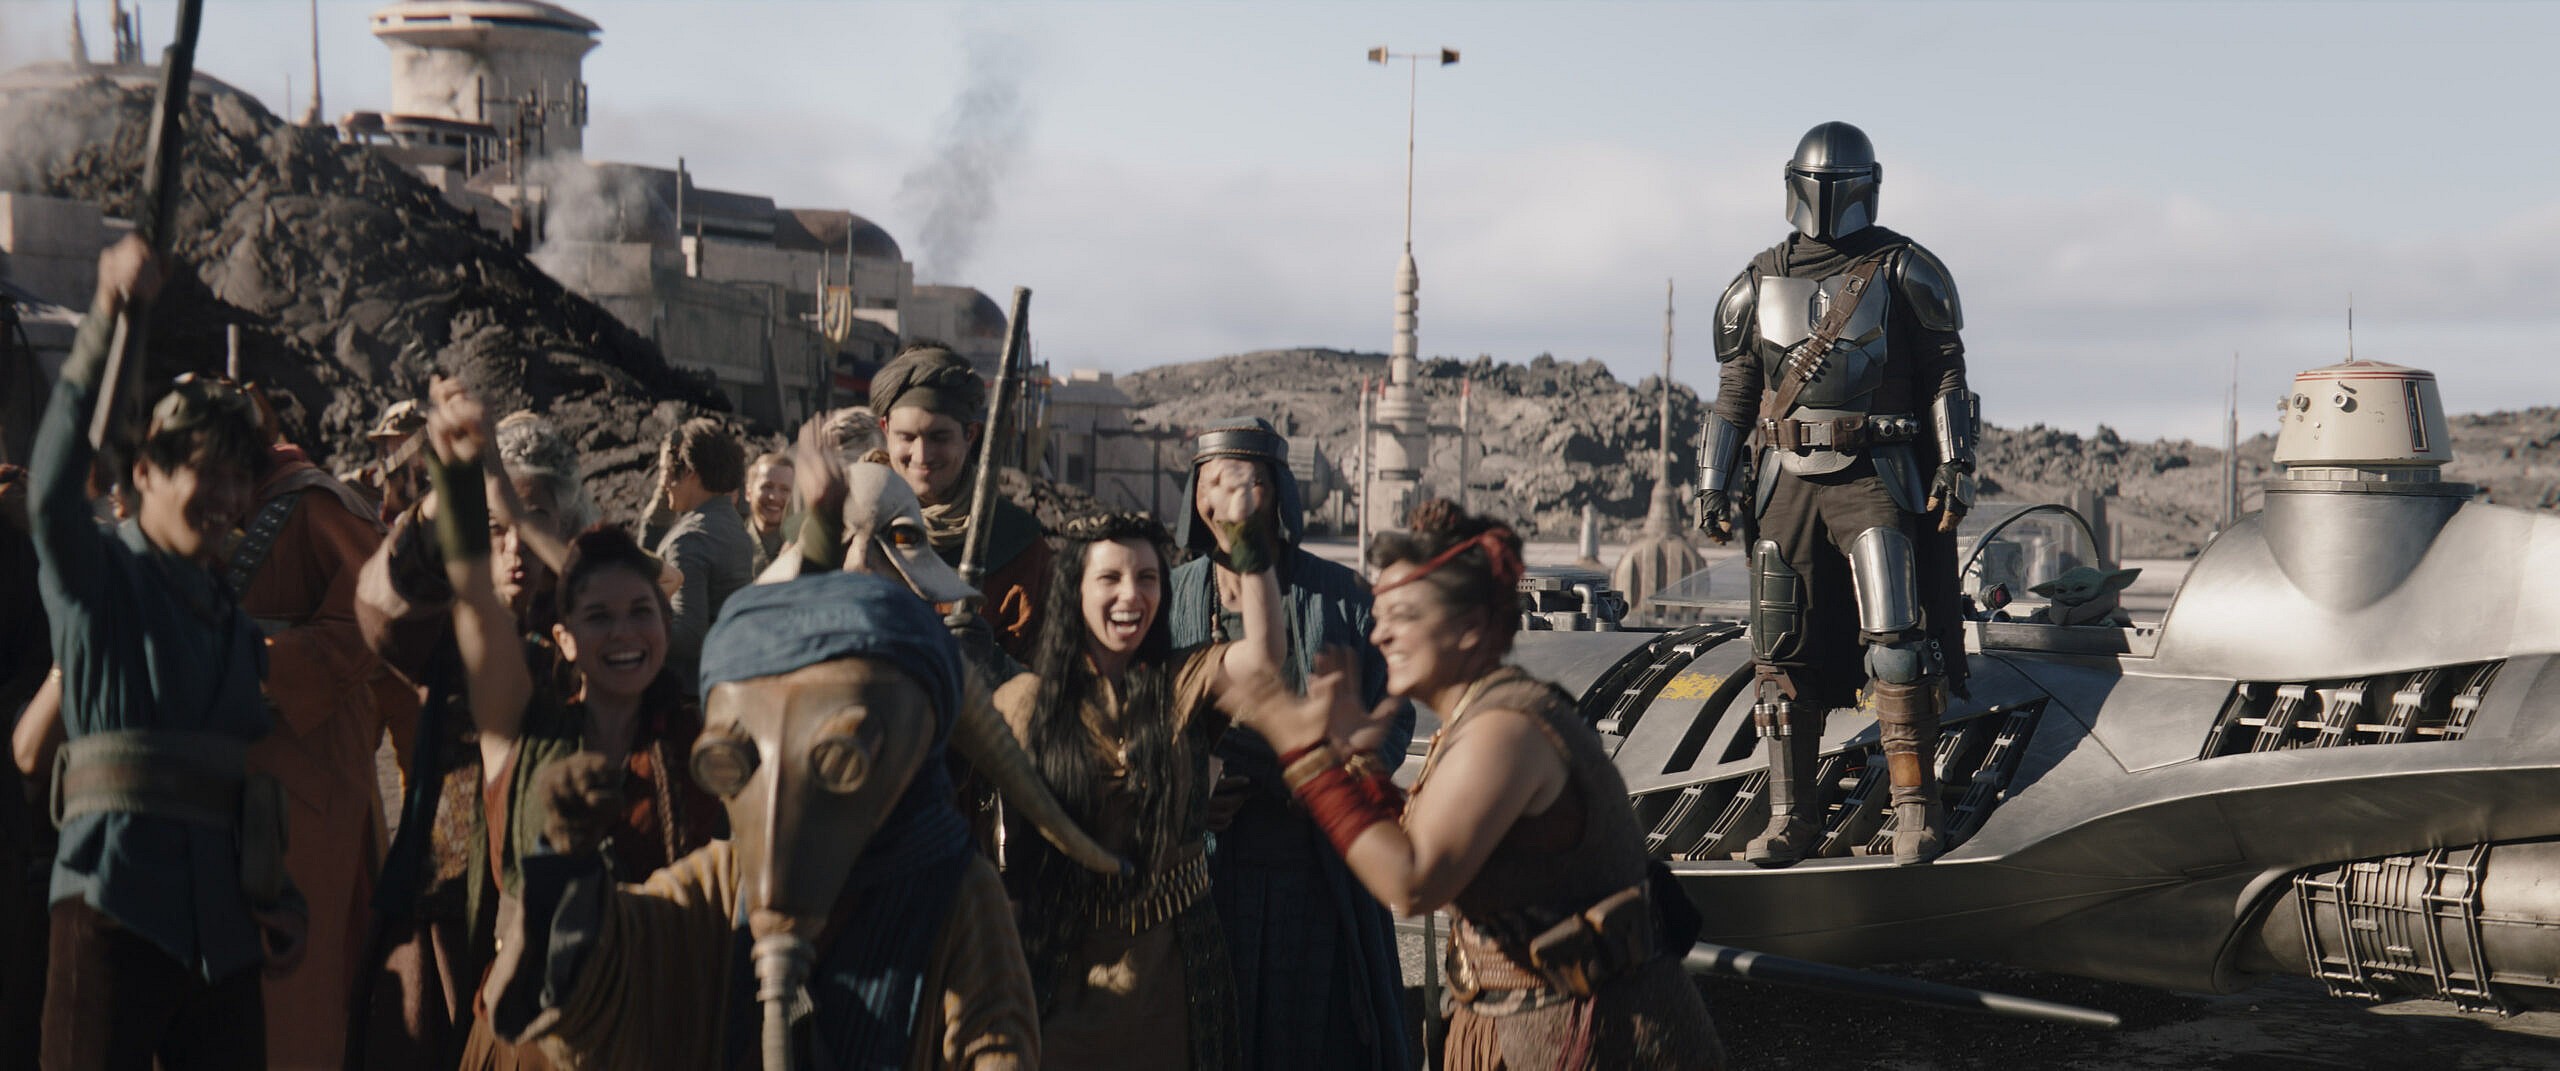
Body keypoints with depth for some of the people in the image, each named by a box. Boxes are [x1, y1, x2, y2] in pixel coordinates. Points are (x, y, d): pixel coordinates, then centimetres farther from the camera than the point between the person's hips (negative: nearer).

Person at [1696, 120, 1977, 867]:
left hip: (1876, 478, -4)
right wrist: (1714, 485, 11)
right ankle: (1791, 819, 10)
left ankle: (1916, 810, -6)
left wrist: (1955, 466, -9)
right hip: (1789, 482, 4)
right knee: (1784, 655, 3)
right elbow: (1734, 391, 16)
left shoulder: (1903, 272, 3)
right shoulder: (1761, 282, 13)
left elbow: (1946, 371, 1)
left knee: (1897, 645, -12)